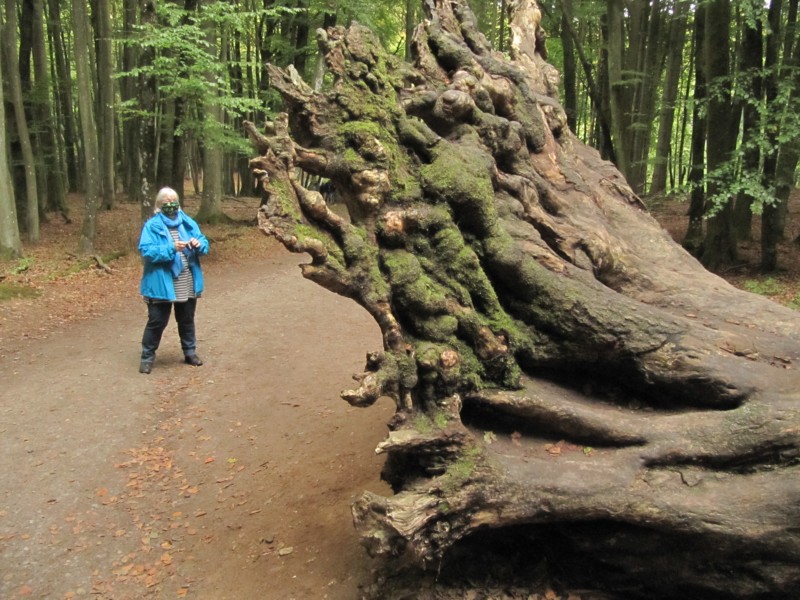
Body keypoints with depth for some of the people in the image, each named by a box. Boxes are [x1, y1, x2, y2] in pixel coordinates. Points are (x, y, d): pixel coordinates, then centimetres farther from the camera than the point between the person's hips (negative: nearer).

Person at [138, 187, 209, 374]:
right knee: (157, 321, 3)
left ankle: (190, 352, 33)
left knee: (187, 320, 18)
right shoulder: (152, 226, -8)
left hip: (188, 285, 4)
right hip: (162, 285, -4)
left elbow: (204, 244, 7)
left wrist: (199, 244, -17)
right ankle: (147, 357, 17)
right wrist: (171, 249, -28)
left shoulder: (188, 222, 6)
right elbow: (146, 251, -18)